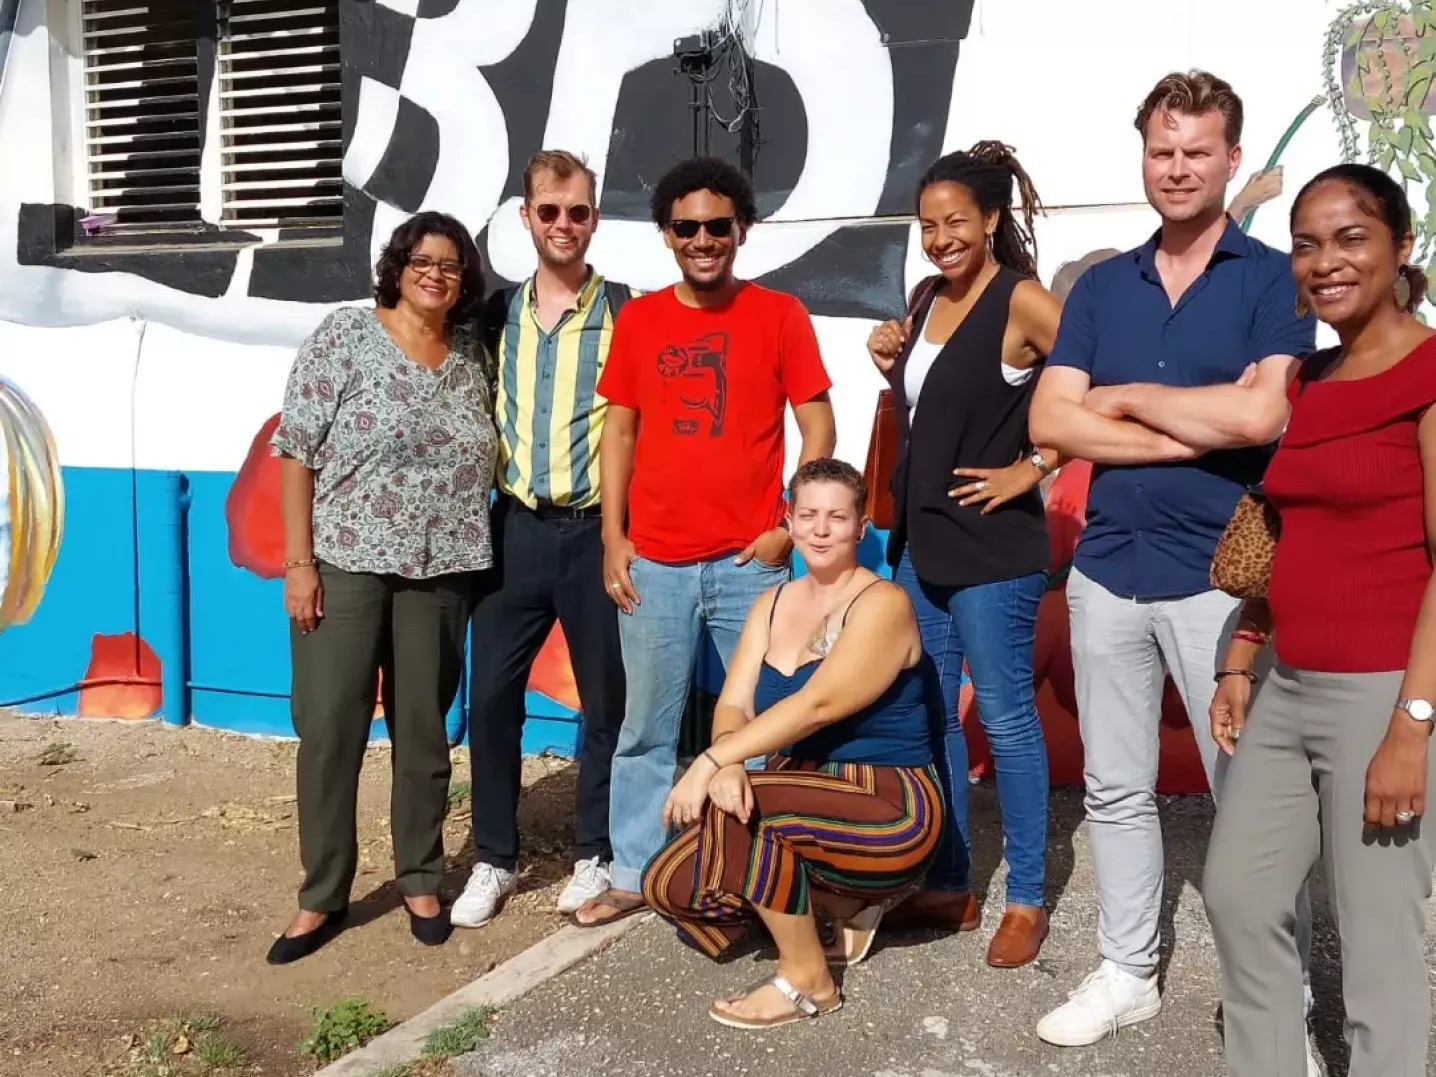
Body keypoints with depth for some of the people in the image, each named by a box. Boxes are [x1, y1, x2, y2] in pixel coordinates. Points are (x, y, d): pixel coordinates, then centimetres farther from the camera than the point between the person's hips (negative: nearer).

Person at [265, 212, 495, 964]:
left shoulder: (470, 355, 8)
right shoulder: (344, 335, -4)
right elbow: (297, 450, -6)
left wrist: (473, 555, 7)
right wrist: (298, 561, -11)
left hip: (438, 573, 3)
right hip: (343, 563, -3)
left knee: (423, 728, 11)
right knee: (328, 729, 1)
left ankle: (420, 879, 26)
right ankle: (322, 897, 15)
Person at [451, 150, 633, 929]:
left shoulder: (624, 312, -1)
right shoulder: (498, 313, 9)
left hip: (596, 531, -3)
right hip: (516, 529, 3)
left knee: (606, 698, 7)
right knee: (491, 694, 4)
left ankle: (594, 855, 24)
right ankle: (494, 859, 21)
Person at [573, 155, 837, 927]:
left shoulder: (779, 314, 1)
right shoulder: (637, 319, 7)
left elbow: (818, 429, 1)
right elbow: (619, 431, 9)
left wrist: (789, 526, -7)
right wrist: (613, 536, 3)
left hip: (749, 560, -2)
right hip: (654, 562, 2)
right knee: (645, 728, 8)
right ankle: (634, 875, 21)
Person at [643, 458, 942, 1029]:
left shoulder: (883, 603, -14)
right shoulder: (772, 603, 8)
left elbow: (817, 705, -26)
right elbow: (732, 705, -3)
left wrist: (711, 762, -32)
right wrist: (728, 762, -27)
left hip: (888, 808, -7)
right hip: (804, 799, 8)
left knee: (734, 807, -30)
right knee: (670, 885, -7)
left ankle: (807, 979, -11)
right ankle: (844, 902, 10)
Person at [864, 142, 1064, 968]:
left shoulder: (1022, 301, -12)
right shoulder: (931, 297, 10)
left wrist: (1035, 467, -17)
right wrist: (893, 366, 4)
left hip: (993, 546, -8)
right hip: (921, 540, 8)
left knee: (1006, 719, 1)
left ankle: (1027, 902, 15)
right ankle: (950, 886, 26)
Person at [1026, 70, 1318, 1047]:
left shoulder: (1273, 279, -2)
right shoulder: (1101, 286, 10)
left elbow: (1261, 414, -18)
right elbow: (1050, 422, -2)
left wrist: (1129, 397, -6)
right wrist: (1193, 435, -10)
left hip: (1221, 577, -4)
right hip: (1108, 572, 4)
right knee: (1116, 790, 12)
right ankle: (1127, 975, 27)